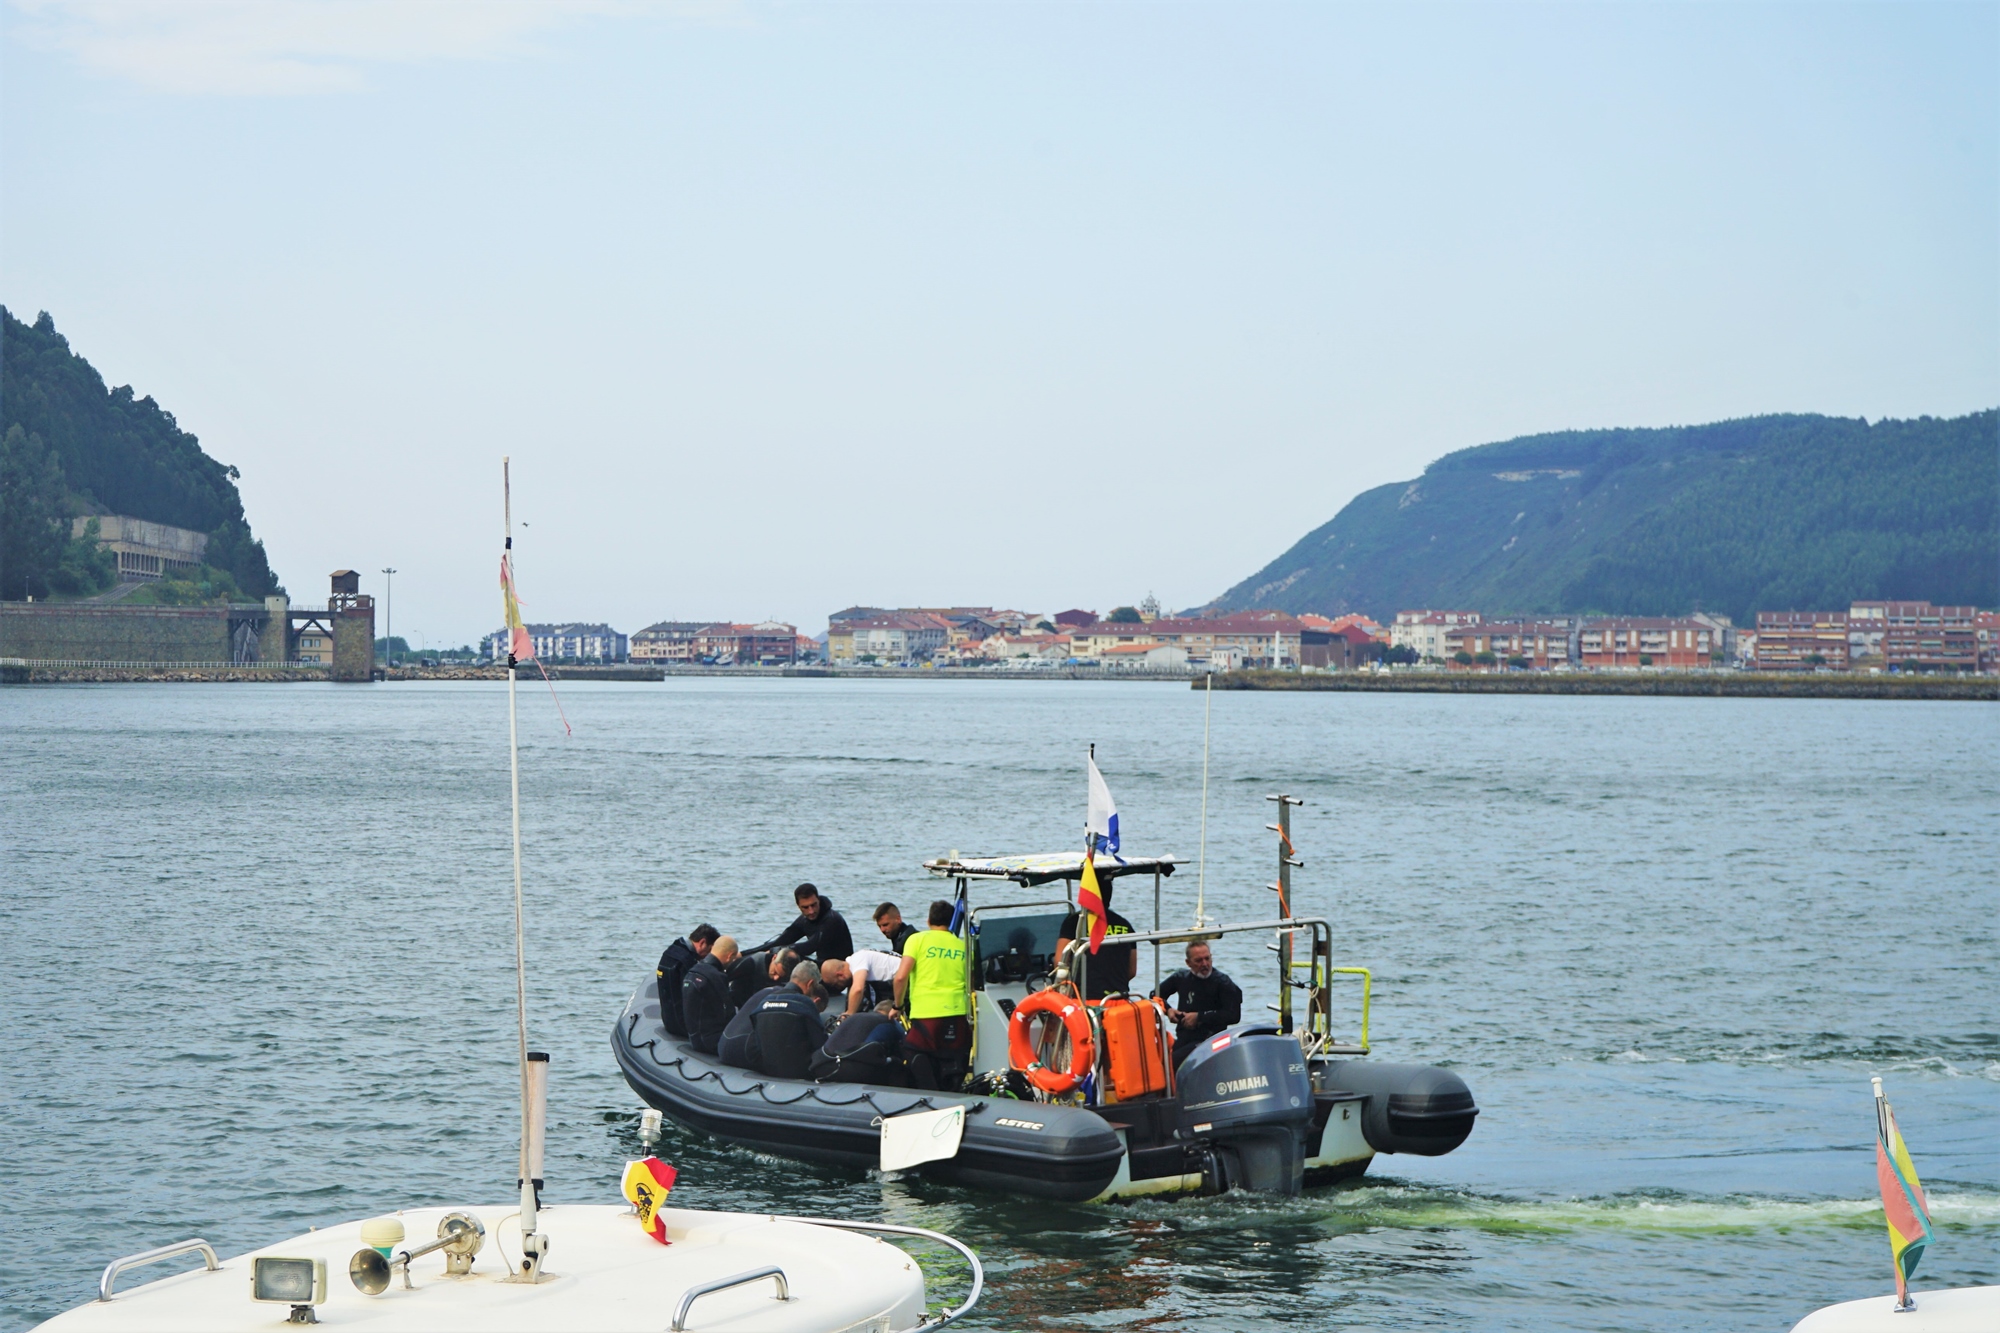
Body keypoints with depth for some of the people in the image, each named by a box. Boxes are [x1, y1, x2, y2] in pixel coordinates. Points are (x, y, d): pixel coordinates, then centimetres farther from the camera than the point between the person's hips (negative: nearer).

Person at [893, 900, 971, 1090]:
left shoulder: (918, 939, 3)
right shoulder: (962, 946, 12)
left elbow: (901, 976, -7)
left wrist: (898, 1006, 6)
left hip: (924, 1014, -3)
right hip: (956, 1015, 3)